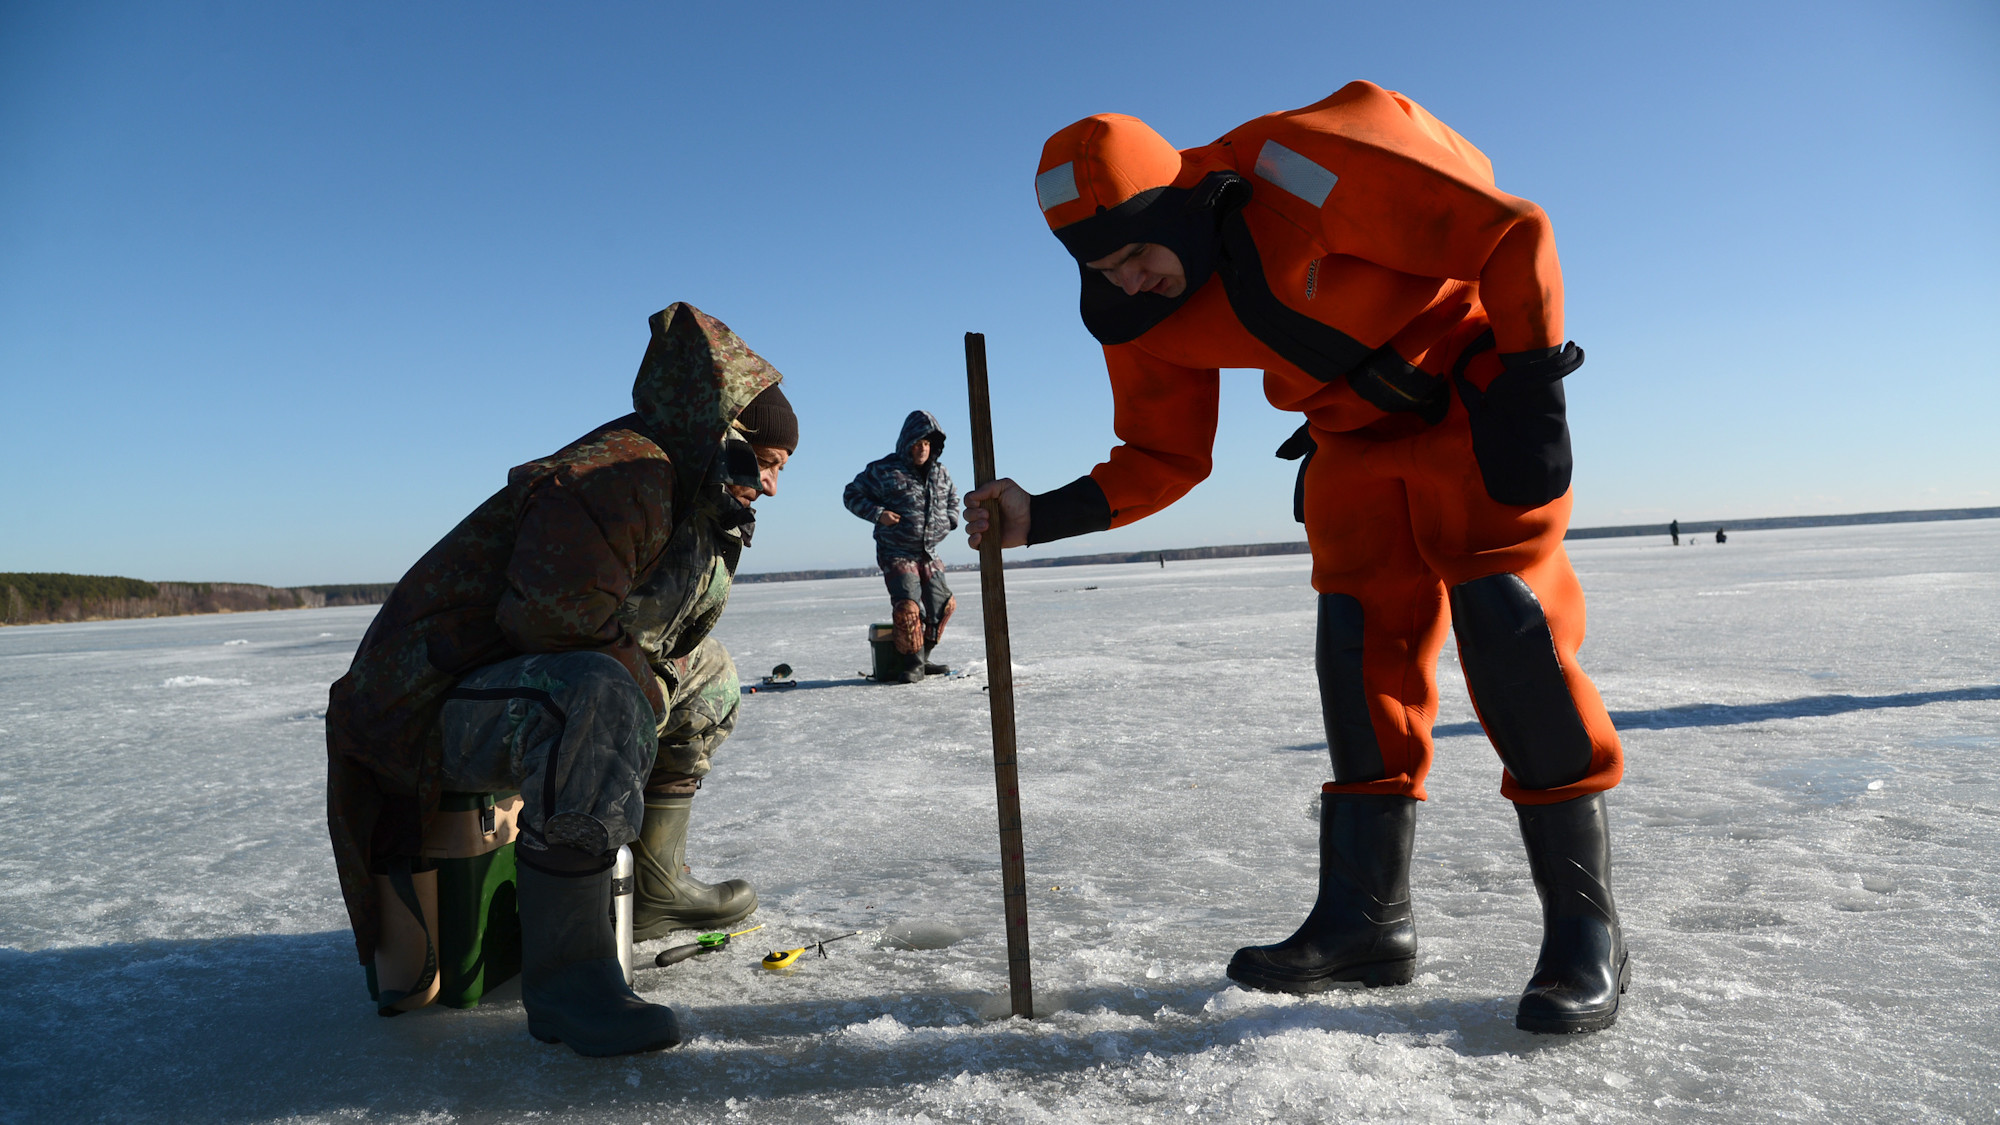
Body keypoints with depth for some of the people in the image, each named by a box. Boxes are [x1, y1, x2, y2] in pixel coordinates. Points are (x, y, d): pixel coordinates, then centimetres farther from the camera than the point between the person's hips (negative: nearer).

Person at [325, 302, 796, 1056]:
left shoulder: (675, 492, 11)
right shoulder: (617, 479, -22)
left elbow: (676, 635, 14)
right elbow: (554, 623, -31)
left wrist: (720, 533, 1)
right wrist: (645, 681, -17)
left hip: (536, 685, 11)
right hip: (436, 706, -11)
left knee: (704, 674, 18)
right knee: (595, 698, -40)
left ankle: (655, 888, 22)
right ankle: (563, 975, -31)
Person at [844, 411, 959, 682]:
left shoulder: (940, 474, 8)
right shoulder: (885, 470, -7)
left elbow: (952, 499, 27)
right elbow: (852, 494, -1)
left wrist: (948, 521, 7)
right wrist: (878, 514, -15)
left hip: (929, 555, 6)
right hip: (897, 554, -6)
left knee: (943, 605, 4)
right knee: (908, 607, -19)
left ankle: (922, 657, 20)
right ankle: (913, 662, -5)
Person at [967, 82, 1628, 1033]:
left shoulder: (1301, 168, -29)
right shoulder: (1146, 321, -9)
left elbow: (1509, 231, -22)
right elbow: (1165, 457, -1)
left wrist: (1527, 389, -21)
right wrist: (1045, 517, -16)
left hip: (1474, 395, -5)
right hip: (1356, 438, 6)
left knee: (1503, 617, -17)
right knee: (1363, 643, -2)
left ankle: (1583, 925, -7)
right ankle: (1366, 916, 5)